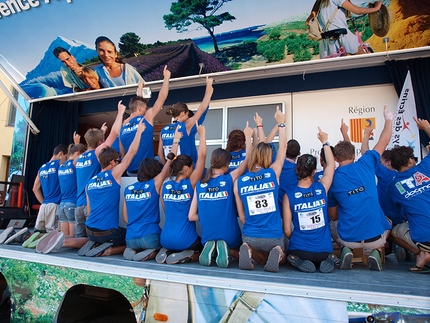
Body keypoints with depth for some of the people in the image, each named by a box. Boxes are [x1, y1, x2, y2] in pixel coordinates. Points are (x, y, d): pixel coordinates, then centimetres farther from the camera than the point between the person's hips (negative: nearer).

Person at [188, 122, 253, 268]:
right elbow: (247, 160, 2)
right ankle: (226, 249, -6)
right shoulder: (230, 179, -11)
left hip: (207, 237, 3)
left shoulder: (199, 185, -3)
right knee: (240, 253, 28)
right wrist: (248, 137, 13)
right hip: (230, 237, -2)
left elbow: (191, 216, -2)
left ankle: (210, 247, 0)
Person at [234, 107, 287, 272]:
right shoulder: (273, 174, -8)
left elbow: (241, 216, 1)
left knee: (262, 259, 33)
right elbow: (283, 148, 8)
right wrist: (281, 123, 16)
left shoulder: (239, 181, -5)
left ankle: (249, 251, -3)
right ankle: (277, 254, -5)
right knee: (281, 255, 32)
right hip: (274, 236, -1)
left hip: (249, 236, 2)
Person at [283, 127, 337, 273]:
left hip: (299, 250, -2)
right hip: (324, 250, 2)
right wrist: (325, 142, 19)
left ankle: (299, 262, -2)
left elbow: (287, 230, -8)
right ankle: (328, 260, 1)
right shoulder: (322, 188, -7)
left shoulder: (289, 195, -11)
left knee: (292, 255, 33)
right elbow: (331, 165, 12)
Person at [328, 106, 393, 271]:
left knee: (332, 225, 33)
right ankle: (374, 251, 9)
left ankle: (346, 250, 6)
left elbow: (333, 216, 5)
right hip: (376, 237, 0)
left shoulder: (331, 179, -4)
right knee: (388, 222, 35)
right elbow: (383, 142, 12)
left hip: (348, 238, 0)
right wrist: (388, 119, 26)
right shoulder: (365, 165, -5)